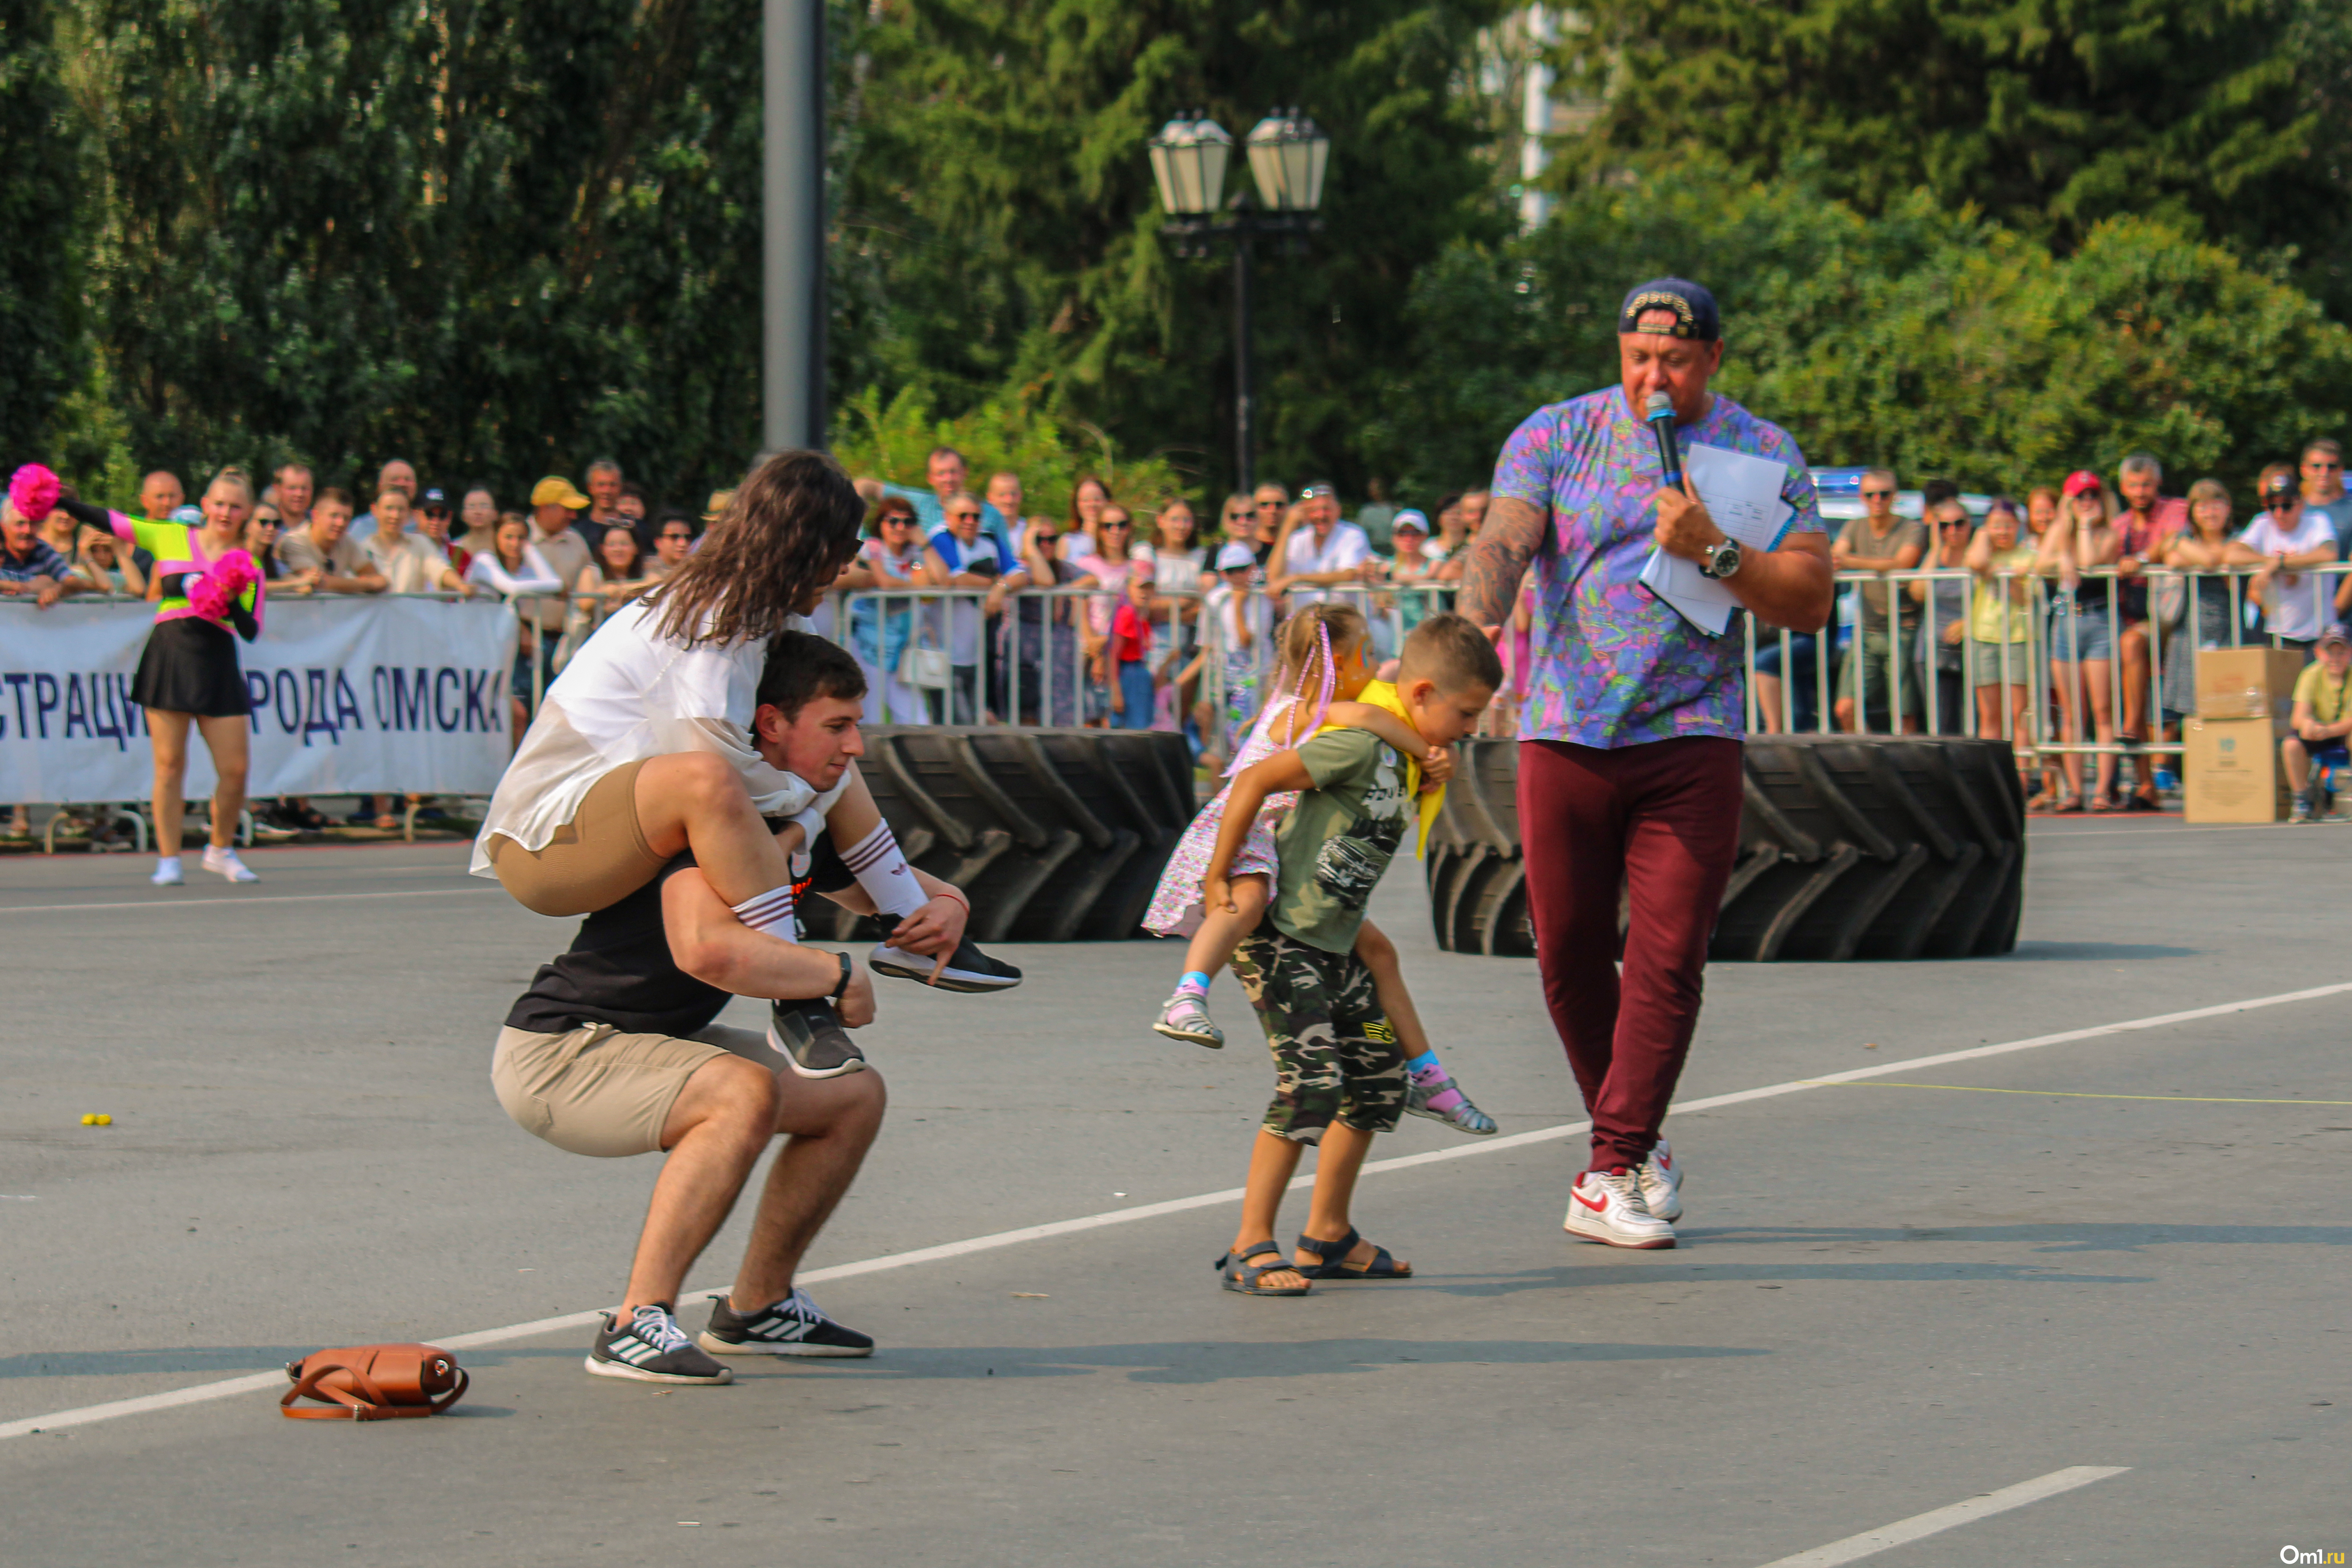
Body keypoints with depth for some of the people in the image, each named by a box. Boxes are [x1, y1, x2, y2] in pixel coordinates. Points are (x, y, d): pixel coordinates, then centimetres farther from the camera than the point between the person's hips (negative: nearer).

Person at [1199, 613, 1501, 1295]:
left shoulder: (1408, 760, 10)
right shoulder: (1360, 747, -19)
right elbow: (1254, 780, -21)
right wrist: (1218, 879, -18)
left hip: (1334, 945, 10)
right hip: (1278, 936, -10)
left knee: (1379, 1080, 12)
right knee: (1311, 1085, -18)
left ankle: (1328, 1237, 24)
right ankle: (1250, 1248, -12)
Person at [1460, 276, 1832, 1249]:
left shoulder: (1762, 455, 5)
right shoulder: (1554, 437, 5)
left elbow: (1809, 604, -1)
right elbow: (1503, 542, -10)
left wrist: (1714, 553, -16)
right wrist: (1476, 629, -30)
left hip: (1691, 738, -1)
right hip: (1564, 732, 1)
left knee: (1667, 958, -9)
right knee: (1569, 954, 6)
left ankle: (1612, 1178, -7)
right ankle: (1636, 1141, 27)